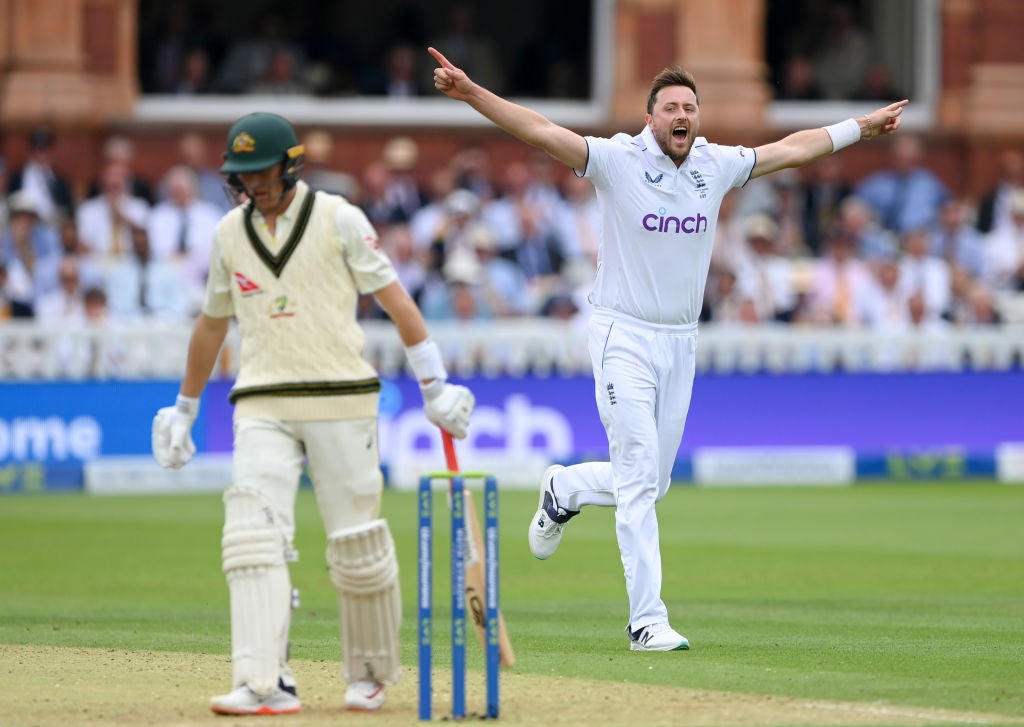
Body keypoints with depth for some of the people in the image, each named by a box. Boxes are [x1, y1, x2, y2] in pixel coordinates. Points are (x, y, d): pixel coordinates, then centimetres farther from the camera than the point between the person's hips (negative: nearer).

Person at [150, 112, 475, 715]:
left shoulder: (338, 218, -2)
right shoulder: (230, 232, 11)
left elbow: (394, 297, -4)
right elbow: (212, 324, 22)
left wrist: (435, 386, -9)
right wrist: (185, 410, 27)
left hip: (341, 399, -3)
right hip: (263, 408, 3)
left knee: (358, 544, 0)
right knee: (253, 534, -15)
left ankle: (371, 675, 20)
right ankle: (265, 684, -22)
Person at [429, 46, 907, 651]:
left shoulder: (716, 166, 4)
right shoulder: (620, 160, -10)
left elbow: (792, 149, 18)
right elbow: (541, 131, -20)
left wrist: (862, 126, 26)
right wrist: (472, 93, -33)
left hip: (681, 345, 5)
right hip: (625, 337, -5)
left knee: (652, 482, 10)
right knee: (640, 478, -10)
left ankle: (566, 489, 41)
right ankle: (648, 621, -9)